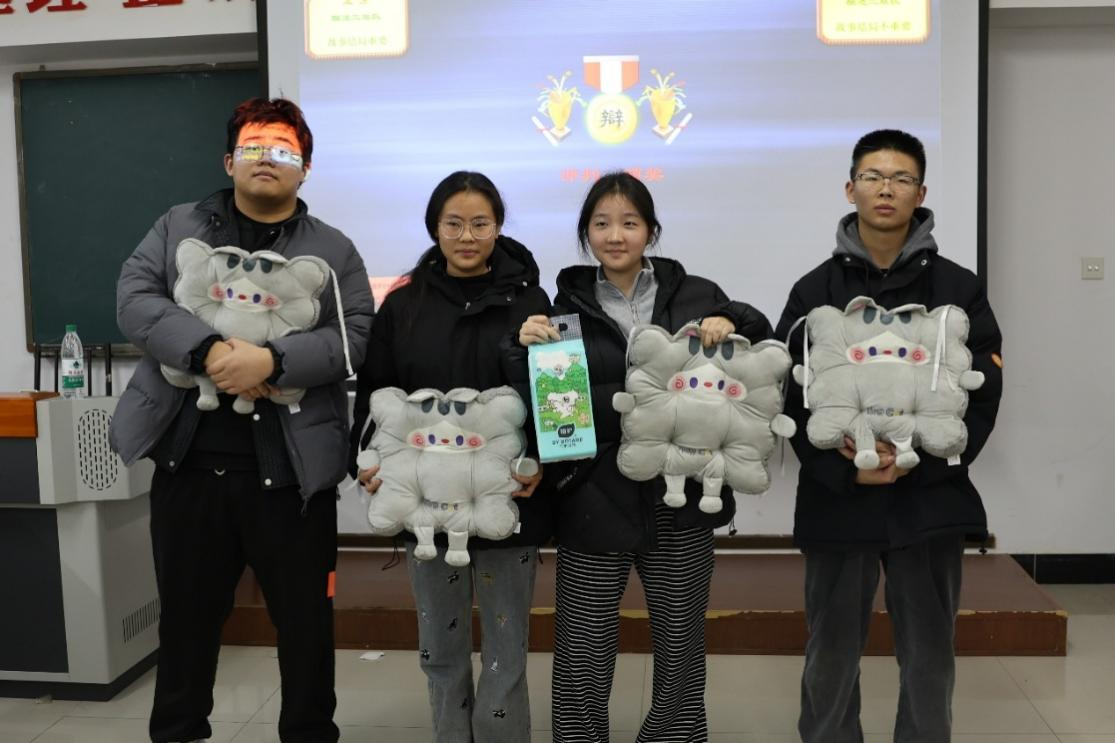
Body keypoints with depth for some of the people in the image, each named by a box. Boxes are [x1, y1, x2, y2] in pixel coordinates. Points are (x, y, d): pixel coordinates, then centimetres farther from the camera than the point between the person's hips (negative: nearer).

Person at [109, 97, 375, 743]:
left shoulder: (334, 250, 6)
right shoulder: (177, 227, 10)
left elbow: (354, 338, -6)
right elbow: (135, 299, -4)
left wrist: (272, 361, -21)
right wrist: (208, 350, -20)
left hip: (290, 469, -1)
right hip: (189, 461, 2)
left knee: (306, 620, 10)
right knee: (187, 616, 16)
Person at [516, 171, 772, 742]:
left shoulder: (695, 295, 5)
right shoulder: (568, 306, 5)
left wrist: (733, 324, -11)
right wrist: (527, 348, -15)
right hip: (595, 500, 0)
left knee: (681, 651, 14)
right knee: (582, 658, 6)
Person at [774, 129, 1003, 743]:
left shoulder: (958, 289, 4)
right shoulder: (815, 291, 4)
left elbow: (982, 395, -1)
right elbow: (792, 398, -1)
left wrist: (916, 462, -15)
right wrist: (843, 470, -14)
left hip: (929, 497, 0)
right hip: (836, 496, 0)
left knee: (927, 653, 11)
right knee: (832, 651, 11)